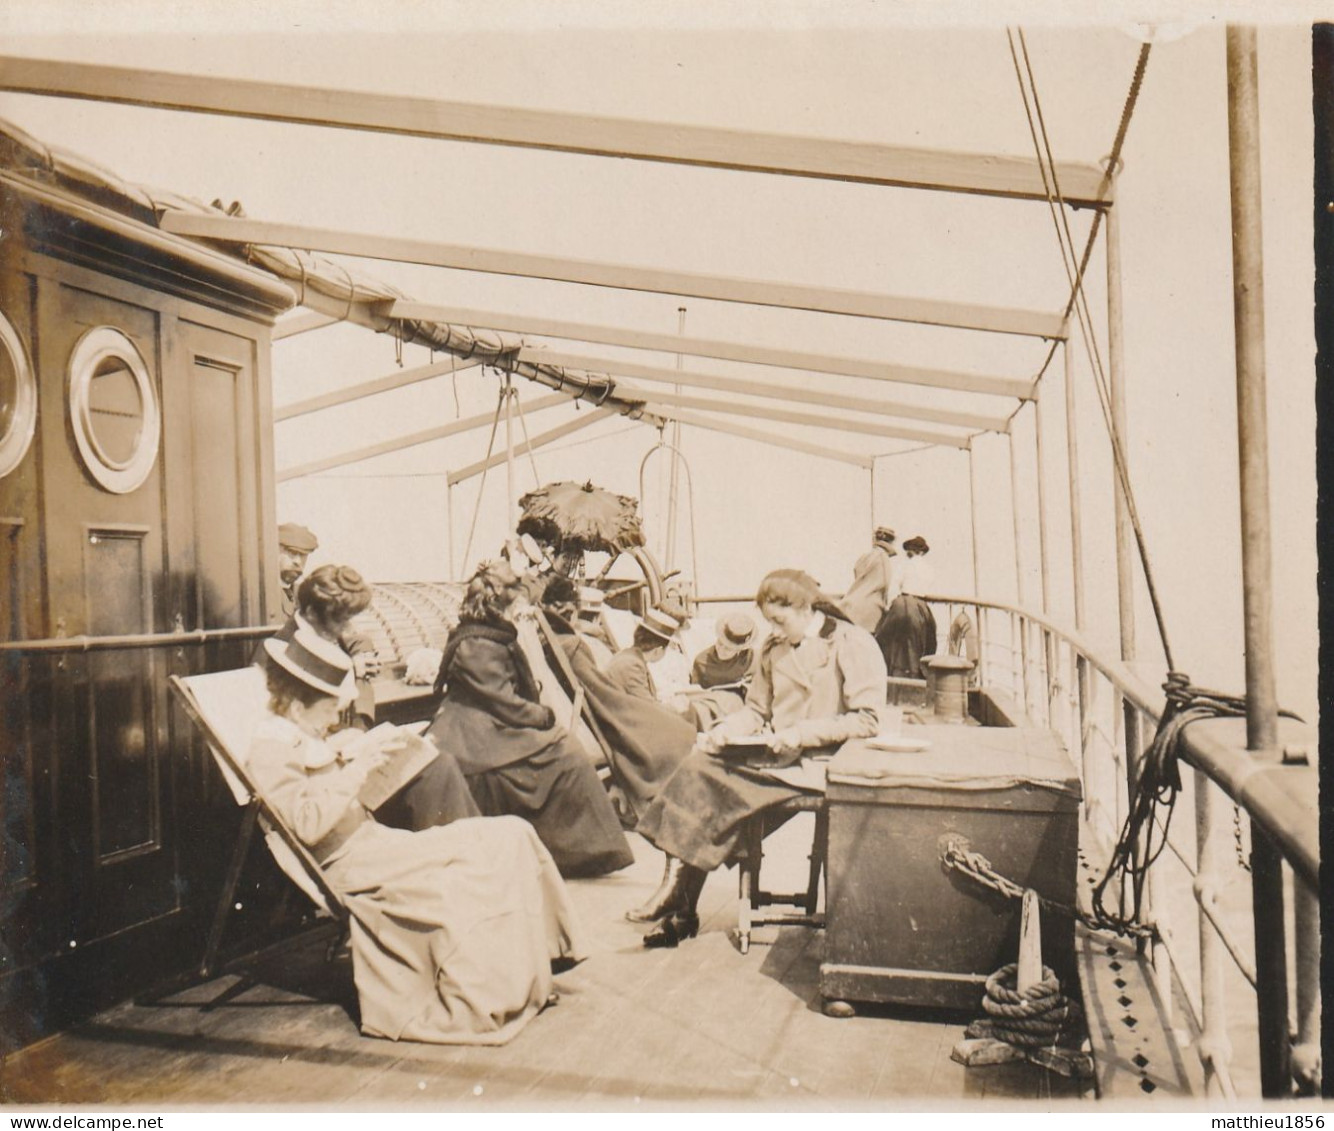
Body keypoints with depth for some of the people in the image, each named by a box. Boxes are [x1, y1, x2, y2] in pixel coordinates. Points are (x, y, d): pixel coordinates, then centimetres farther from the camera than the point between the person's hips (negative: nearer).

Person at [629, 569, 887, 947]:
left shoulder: (854, 645, -5)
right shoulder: (773, 649, 16)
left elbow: (867, 720, -11)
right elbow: (756, 710, 21)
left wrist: (802, 733, -18)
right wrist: (724, 731, 0)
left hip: (818, 764, -7)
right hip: (775, 757, 7)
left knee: (718, 787, -25)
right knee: (699, 763, -19)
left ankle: (678, 895, -9)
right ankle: (679, 909, -18)